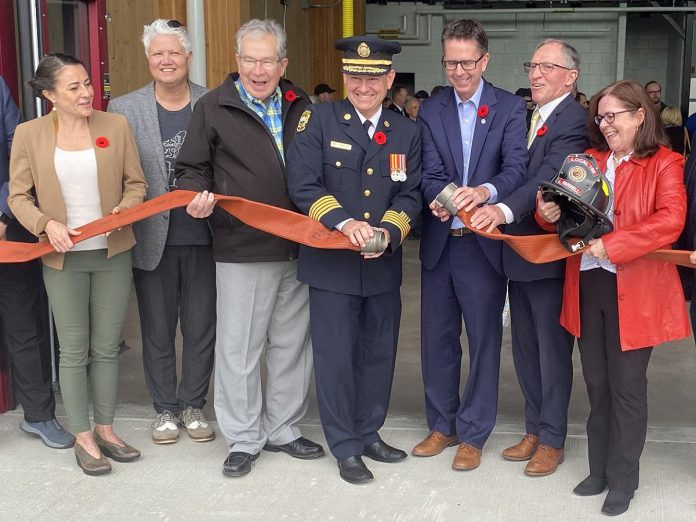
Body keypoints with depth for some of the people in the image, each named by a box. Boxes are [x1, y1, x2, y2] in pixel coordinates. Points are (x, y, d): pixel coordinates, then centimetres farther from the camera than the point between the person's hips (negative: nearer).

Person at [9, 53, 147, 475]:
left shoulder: (116, 125, 0)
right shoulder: (29, 134, -3)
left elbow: (136, 183, 6)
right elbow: (19, 196, 1)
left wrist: (125, 207, -14)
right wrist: (46, 224, -17)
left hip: (113, 253, 2)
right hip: (63, 257, -1)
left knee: (107, 346, 10)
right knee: (73, 349, 5)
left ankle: (106, 428, 25)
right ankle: (83, 437, 18)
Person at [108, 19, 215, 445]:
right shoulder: (124, 109, 0)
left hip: (203, 237, 0)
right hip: (152, 239, 0)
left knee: (202, 328, 11)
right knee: (157, 330, 11)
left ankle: (193, 405, 28)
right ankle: (166, 408, 28)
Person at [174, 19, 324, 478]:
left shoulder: (301, 107, 10)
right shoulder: (213, 107, 0)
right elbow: (192, 169, 4)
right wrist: (198, 197, -16)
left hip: (298, 249, 4)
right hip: (241, 250, -3)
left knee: (293, 345, 13)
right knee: (239, 349, 3)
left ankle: (283, 428, 28)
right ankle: (244, 438, 18)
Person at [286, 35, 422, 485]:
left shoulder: (407, 132, 8)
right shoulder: (318, 121, -2)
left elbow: (410, 195, 4)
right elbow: (304, 185, -10)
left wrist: (388, 232, -15)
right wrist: (344, 222, -24)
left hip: (384, 264, 4)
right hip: (332, 262, -3)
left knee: (379, 354, 14)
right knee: (336, 357, 2)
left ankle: (370, 433, 32)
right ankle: (345, 447, 16)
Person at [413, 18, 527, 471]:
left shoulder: (510, 108, -2)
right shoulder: (431, 111, 6)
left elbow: (516, 167, -15)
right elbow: (431, 174, -4)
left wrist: (486, 191, -36)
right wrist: (441, 198, -27)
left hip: (484, 242, -3)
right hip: (439, 242, 3)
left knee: (484, 339, 5)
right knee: (436, 337, 12)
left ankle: (473, 434, 19)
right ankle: (442, 425, 29)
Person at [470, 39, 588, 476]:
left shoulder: (575, 120, -14)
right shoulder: (528, 117, 12)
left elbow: (549, 177, -28)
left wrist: (504, 210, -41)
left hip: (551, 254, -8)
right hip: (519, 250, 8)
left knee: (553, 348, 5)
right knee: (525, 347, 17)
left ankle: (552, 440, 19)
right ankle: (534, 429, 32)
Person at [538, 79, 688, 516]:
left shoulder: (664, 164, -4)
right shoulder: (589, 160, 13)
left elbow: (671, 220, -18)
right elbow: (566, 209, 14)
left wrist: (612, 245, -24)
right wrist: (551, 212, -11)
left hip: (635, 289, -5)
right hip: (588, 284, 5)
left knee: (627, 386, 4)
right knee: (597, 383, 13)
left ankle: (623, 480, 17)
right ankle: (600, 470, 27)